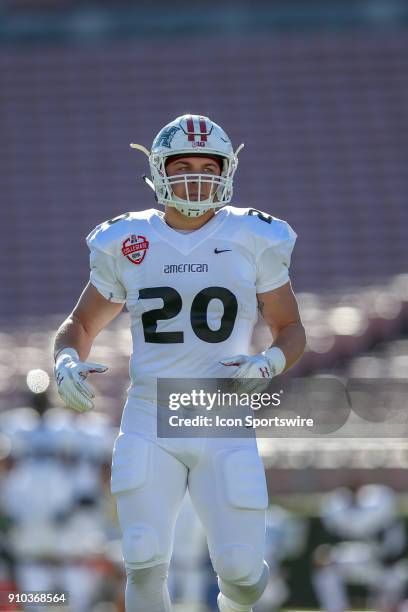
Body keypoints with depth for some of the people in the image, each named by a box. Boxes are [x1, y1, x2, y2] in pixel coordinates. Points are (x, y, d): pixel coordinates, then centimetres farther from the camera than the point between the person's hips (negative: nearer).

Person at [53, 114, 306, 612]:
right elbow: (81, 325, 15)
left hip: (224, 429, -1)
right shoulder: (126, 243, 4)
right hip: (149, 429, 1)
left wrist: (267, 364, -13)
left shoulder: (254, 239, 0)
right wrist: (67, 362, -7)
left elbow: (290, 328, 9)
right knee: (145, 568, -11)